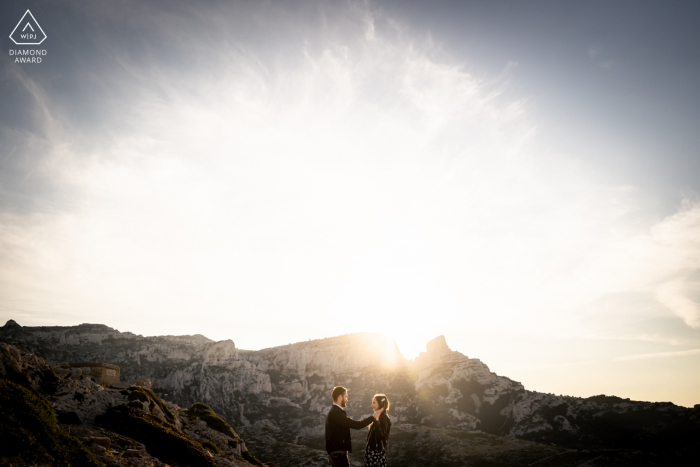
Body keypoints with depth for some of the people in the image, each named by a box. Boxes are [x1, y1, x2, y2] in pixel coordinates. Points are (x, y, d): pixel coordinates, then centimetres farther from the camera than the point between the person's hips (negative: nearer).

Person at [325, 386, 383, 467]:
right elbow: (356, 425, -21)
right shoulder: (336, 412, -19)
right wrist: (373, 417, -12)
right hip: (338, 453, -10)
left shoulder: (334, 411, 12)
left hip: (336, 453, 10)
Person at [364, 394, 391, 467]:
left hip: (378, 452, -9)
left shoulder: (384, 418, -14)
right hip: (372, 450, 9)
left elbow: (381, 435, -28)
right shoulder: (378, 416, 12)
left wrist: (377, 420, -33)